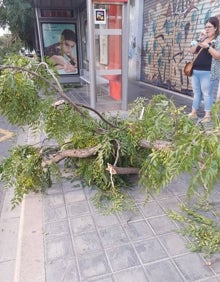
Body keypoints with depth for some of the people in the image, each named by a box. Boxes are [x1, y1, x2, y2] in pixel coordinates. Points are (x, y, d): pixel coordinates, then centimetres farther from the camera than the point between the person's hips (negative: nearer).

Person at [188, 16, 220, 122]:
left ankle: (207, 115, 4)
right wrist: (199, 40, 1)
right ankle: (193, 113, 18)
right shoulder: (203, 39, 17)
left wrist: (208, 46, -21)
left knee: (207, 94, -3)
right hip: (195, 71, 7)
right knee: (196, 93, 11)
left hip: (208, 73, -7)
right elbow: (192, 51, 12)